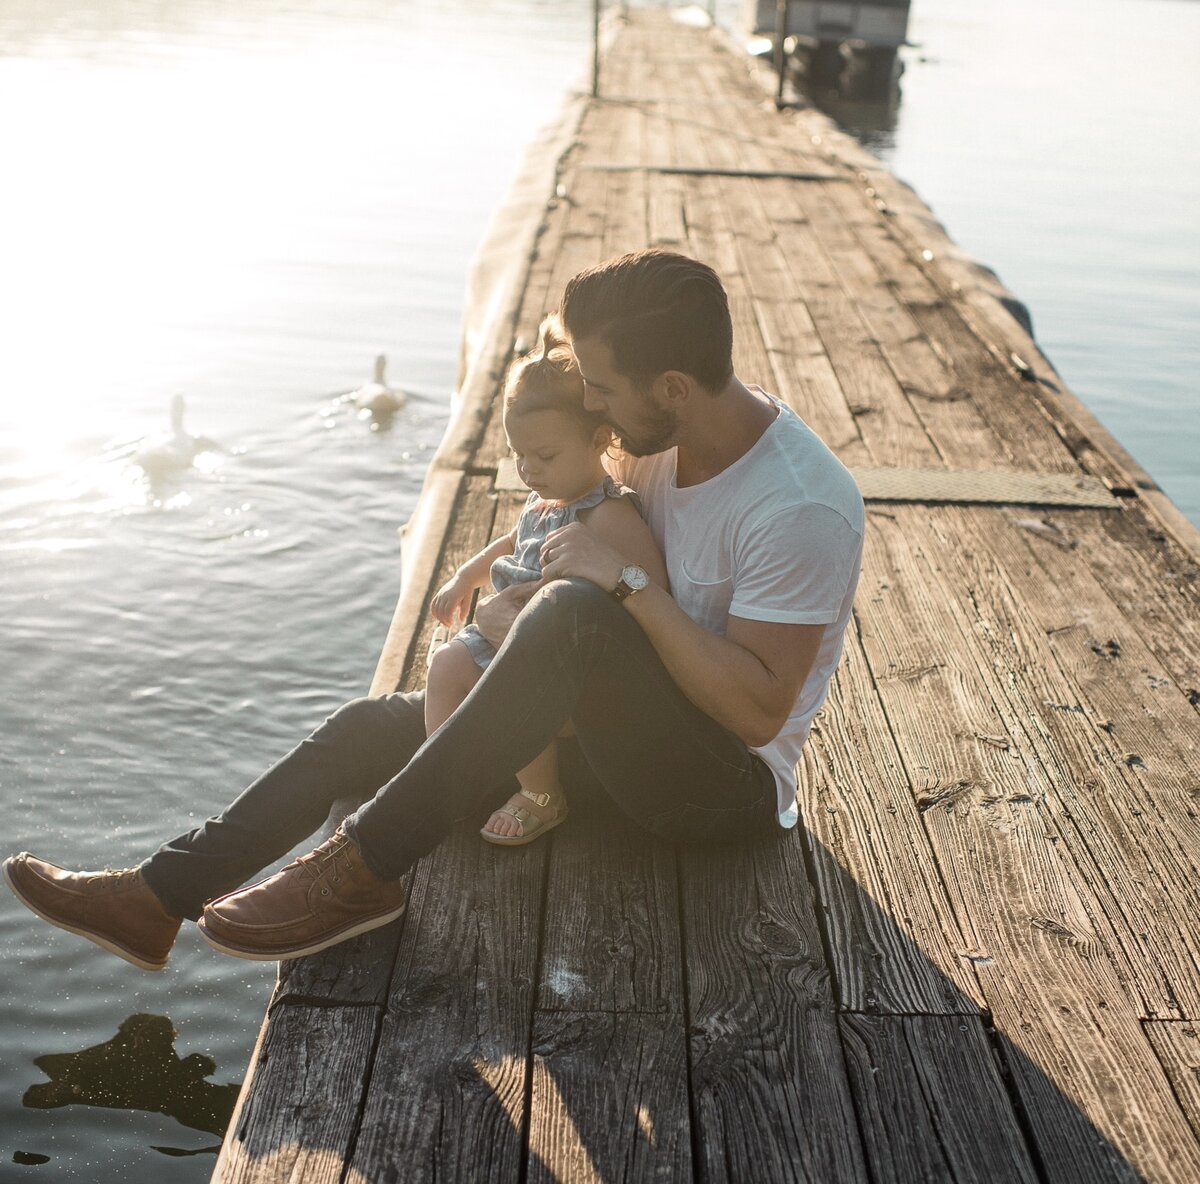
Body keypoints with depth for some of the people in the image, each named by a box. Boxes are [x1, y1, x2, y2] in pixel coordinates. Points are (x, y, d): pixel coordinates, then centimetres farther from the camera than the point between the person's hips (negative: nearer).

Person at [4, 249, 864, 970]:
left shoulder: (802, 508, -25)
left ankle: (366, 868, -28)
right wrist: (520, 600, -6)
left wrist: (624, 583, -29)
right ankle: (157, 900, 7)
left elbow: (759, 710, -28)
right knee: (371, 727, 1)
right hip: (623, 733, 8)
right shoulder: (664, 437, 0)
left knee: (575, 613, -37)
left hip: (730, 785, -8)